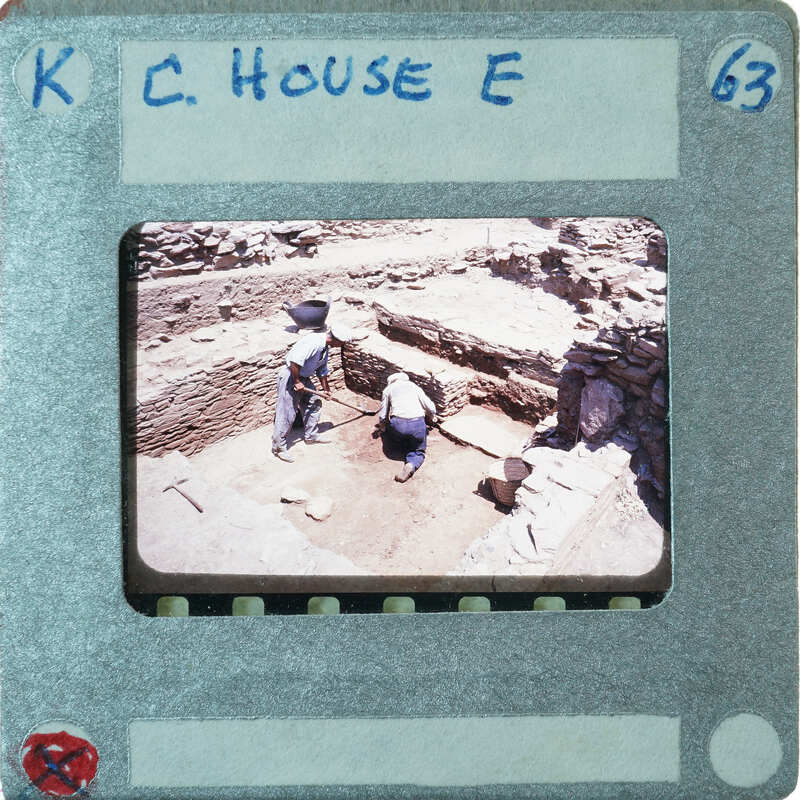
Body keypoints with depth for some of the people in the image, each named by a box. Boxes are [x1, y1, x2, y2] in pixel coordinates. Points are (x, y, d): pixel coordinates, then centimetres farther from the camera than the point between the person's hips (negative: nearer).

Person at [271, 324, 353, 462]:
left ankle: (311, 435, 33)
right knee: (287, 413, -5)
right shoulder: (313, 342, -26)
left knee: (314, 404, 17)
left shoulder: (325, 348, 7)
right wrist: (297, 382, -24)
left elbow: (322, 370, 21)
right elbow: (294, 361, -33)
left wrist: (326, 389, 28)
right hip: (290, 376, -10)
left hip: (304, 378, 10)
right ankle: (278, 447, 5)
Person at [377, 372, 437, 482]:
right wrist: (432, 417, 35)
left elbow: (382, 416, 19)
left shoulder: (388, 389, 20)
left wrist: (382, 426, 41)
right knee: (419, 452, 15)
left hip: (398, 424, 0)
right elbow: (430, 408, 13)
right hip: (418, 424, 0)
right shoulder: (414, 386, 22)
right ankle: (412, 465, -13)